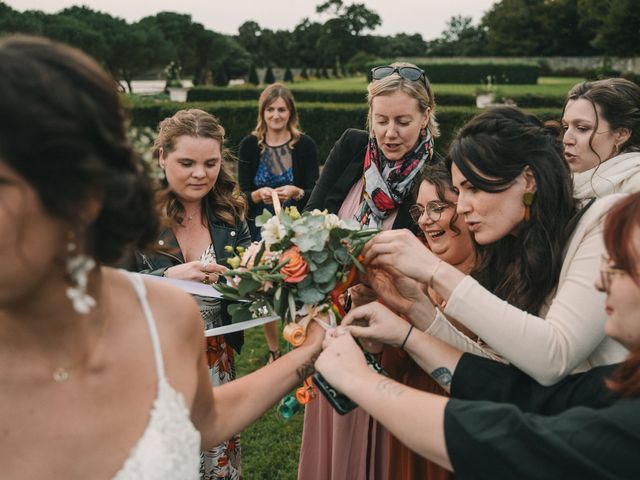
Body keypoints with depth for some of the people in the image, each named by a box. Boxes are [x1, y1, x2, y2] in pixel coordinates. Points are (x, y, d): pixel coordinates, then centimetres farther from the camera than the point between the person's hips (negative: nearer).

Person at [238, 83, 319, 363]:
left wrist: (295, 193, -23)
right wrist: (259, 195, -22)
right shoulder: (249, 145, 1)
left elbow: (314, 192, -3)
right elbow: (243, 194, -1)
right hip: (260, 228, 1)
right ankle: (274, 351, 24)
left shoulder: (305, 145, -2)